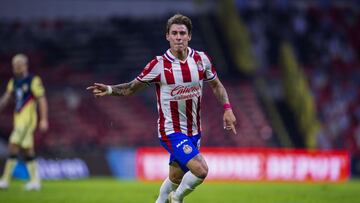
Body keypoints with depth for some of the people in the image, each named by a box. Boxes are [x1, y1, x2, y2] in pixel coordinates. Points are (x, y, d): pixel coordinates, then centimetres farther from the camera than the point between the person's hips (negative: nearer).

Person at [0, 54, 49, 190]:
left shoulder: (34, 81, -9)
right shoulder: (14, 82, 13)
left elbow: (42, 100, -11)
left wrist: (44, 120, -15)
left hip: (28, 119, -8)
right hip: (18, 118, 8)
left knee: (13, 146, -15)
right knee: (27, 150, 8)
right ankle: (35, 181, 12)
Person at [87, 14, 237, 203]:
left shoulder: (201, 59, -2)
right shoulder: (158, 65, -13)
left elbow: (216, 85, 15)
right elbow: (131, 88, -1)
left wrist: (227, 109, 3)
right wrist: (109, 89, -17)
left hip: (193, 131, 5)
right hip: (171, 130, -5)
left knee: (176, 178, 13)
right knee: (200, 169, -21)